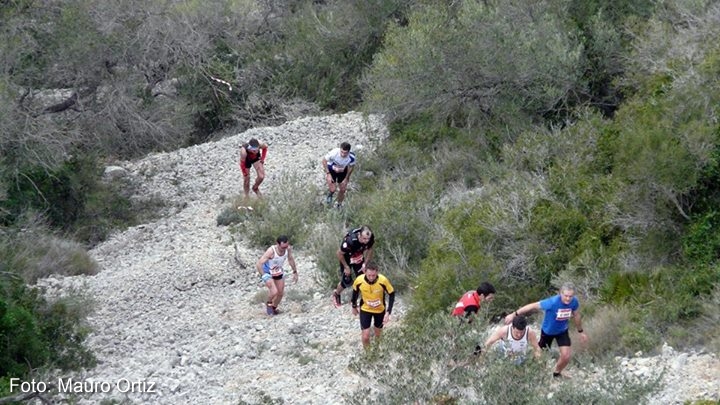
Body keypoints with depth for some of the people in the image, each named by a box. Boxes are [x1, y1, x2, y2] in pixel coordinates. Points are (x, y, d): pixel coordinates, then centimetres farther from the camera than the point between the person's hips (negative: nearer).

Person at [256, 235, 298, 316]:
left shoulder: (288, 248, -21)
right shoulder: (271, 251, -38)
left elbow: (290, 259, 2)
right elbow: (258, 264, -35)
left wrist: (295, 272, 7)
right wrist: (264, 276, -30)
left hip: (279, 272, 6)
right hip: (267, 272, -6)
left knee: (280, 293, 10)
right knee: (274, 292, -22)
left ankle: (274, 308, 39)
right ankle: (268, 304, 12)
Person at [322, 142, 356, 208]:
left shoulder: (351, 157, -32)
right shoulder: (334, 153, -39)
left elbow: (351, 167, -9)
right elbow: (324, 160, -21)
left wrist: (346, 179, -3)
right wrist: (328, 174, -23)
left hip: (343, 171, 2)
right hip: (331, 170, -2)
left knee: (343, 190, 8)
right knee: (332, 190, -10)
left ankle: (339, 205, 37)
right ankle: (330, 195, 28)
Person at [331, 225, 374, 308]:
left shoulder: (371, 238, -29)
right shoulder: (350, 241, -44)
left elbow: (369, 249, -4)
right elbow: (339, 254, -26)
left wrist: (366, 263, -9)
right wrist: (346, 267, -15)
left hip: (359, 257, 4)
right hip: (347, 258, -4)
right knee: (347, 281, 3)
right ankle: (336, 294, 33)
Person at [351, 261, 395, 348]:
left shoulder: (383, 281, -32)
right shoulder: (359, 280, -28)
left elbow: (391, 294, -16)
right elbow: (355, 292, -4)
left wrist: (388, 312, -22)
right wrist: (354, 307, 9)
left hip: (380, 310, 0)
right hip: (365, 310, 0)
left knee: (378, 335, 19)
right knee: (365, 337, -3)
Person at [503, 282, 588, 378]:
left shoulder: (574, 302, -24)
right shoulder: (553, 302, -38)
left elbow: (576, 316, -2)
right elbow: (533, 306, -31)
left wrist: (581, 331, 11)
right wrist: (514, 314, -28)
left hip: (562, 331, 3)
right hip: (548, 331, -3)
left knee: (566, 356, -5)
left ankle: (557, 373, 26)